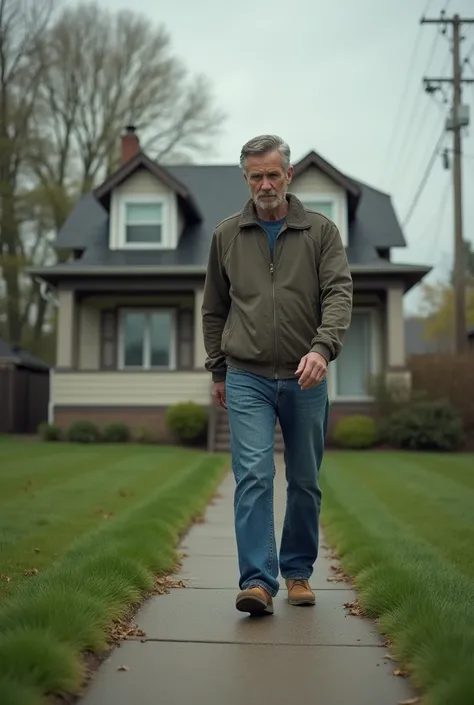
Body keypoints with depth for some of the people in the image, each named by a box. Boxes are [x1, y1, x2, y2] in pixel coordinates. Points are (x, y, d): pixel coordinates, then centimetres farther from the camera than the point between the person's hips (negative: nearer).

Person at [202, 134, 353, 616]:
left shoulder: (321, 231, 2)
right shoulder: (226, 235, 7)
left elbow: (339, 293, -10)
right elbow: (214, 309, 14)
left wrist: (322, 347, -28)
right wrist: (217, 371, 13)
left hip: (305, 379, 1)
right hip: (247, 378, 0)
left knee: (305, 482, 10)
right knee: (253, 475, -12)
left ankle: (298, 571, 26)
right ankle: (257, 581, -11)